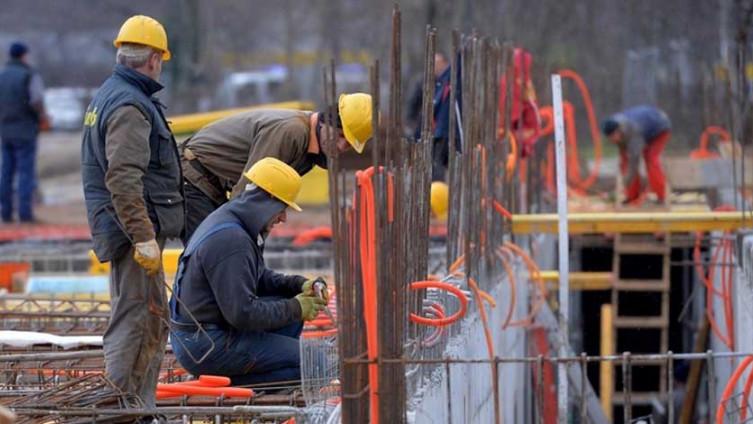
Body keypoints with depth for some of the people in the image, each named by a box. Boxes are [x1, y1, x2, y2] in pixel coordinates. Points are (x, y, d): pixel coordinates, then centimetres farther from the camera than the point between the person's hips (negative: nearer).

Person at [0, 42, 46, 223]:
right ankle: (25, 213, -8)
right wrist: (42, 116, -4)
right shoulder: (31, 75, -9)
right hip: (25, 131, -5)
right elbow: (37, 100, -22)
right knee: (26, 172, -3)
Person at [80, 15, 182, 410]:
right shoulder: (131, 106, -17)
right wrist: (144, 237, -27)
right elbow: (123, 179, -26)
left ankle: (141, 407, 21)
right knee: (134, 321, -9)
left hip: (130, 229, 11)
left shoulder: (106, 96, 17)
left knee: (155, 320, 17)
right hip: (136, 228, -11)